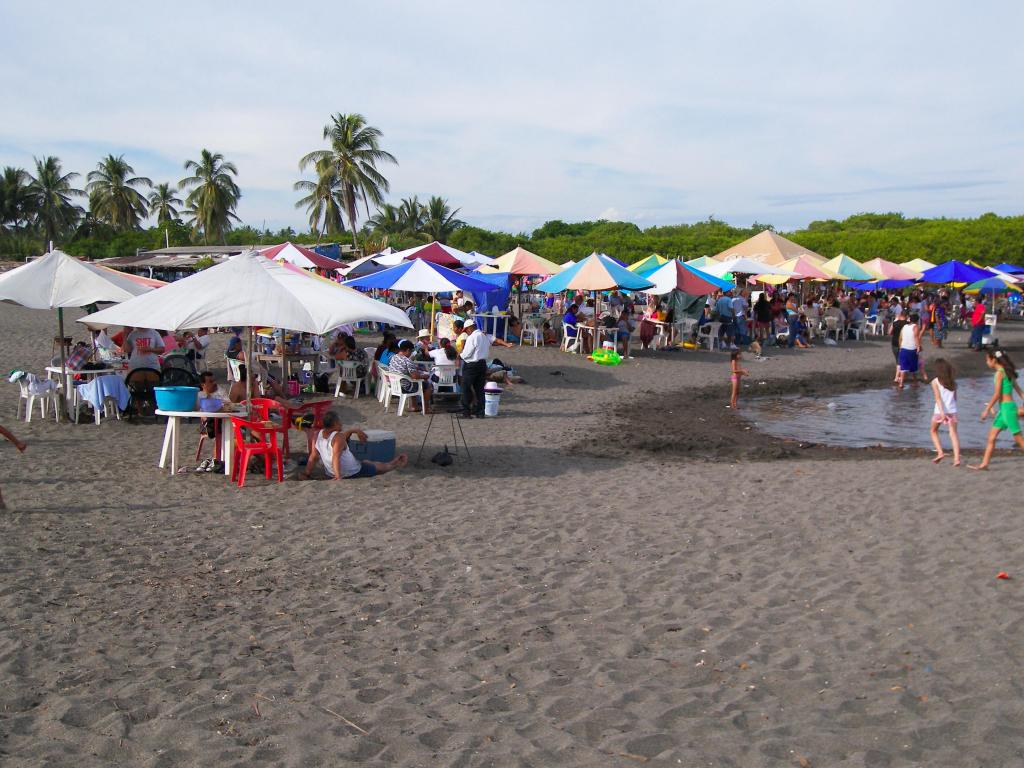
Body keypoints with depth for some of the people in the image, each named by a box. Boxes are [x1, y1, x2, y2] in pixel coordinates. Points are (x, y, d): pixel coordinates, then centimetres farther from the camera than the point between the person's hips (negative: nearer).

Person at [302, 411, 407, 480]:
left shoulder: (317, 436, -10)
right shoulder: (338, 438, -30)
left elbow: (313, 457, -7)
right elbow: (336, 458, -39)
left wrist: (307, 474, 0)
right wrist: (338, 477, -42)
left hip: (329, 474, 6)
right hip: (353, 473, -6)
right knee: (378, 466, 21)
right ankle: (394, 464, 47)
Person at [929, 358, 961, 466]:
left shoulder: (935, 382, -5)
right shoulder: (953, 382, 7)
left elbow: (938, 398, -13)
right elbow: (955, 397, 11)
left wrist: (942, 412, -19)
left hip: (939, 411, -3)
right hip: (952, 411, 3)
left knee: (934, 431, 19)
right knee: (953, 434, 0)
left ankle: (940, 452, 6)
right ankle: (957, 458, -11)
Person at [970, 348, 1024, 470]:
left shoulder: (999, 373, -14)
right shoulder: (1007, 372, 13)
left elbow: (997, 394, -17)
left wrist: (987, 410, -13)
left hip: (1007, 407, -9)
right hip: (1004, 408, 9)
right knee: (991, 436, 10)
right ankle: (984, 463, 14)